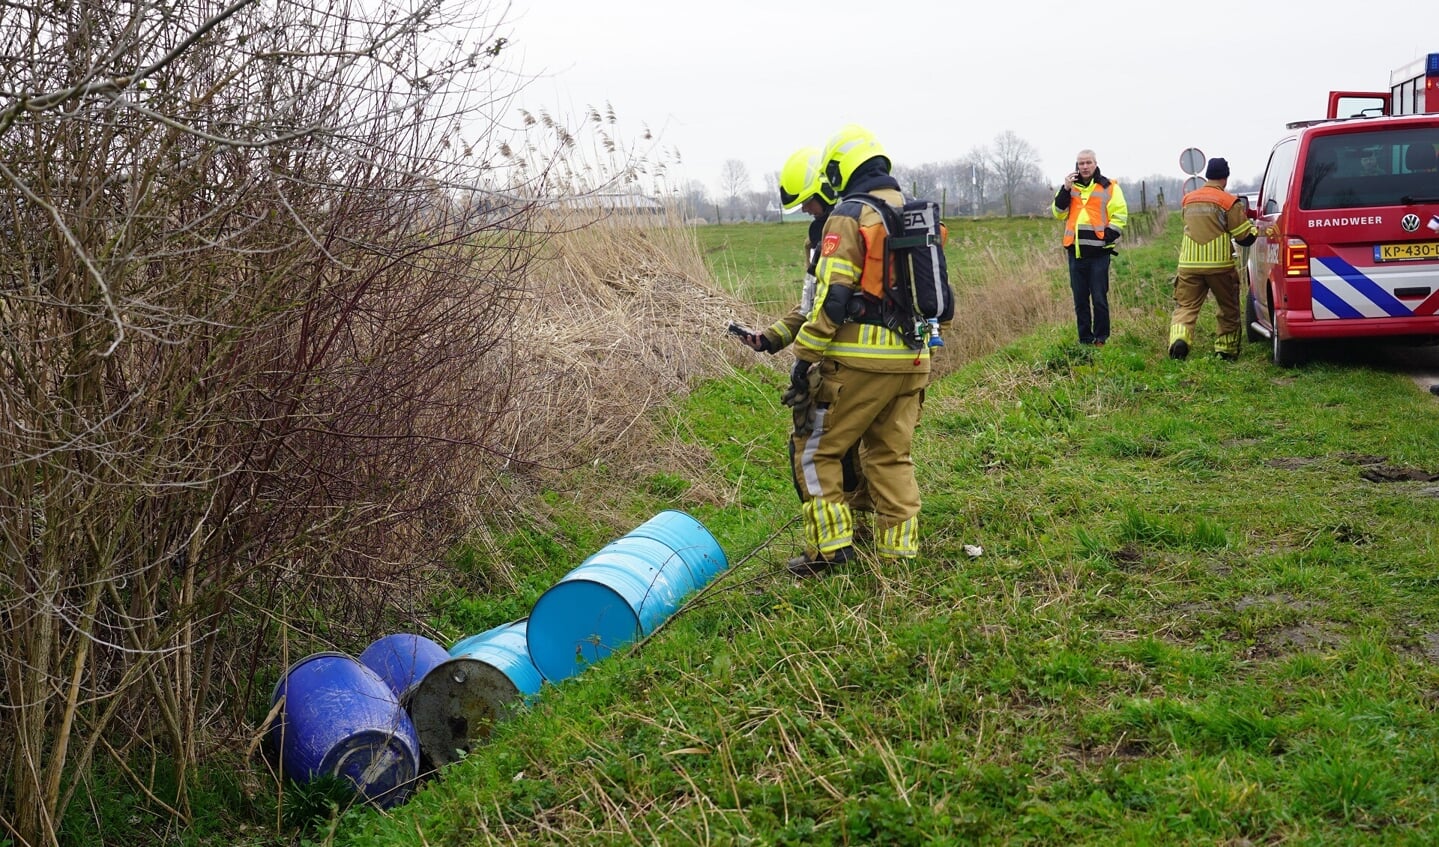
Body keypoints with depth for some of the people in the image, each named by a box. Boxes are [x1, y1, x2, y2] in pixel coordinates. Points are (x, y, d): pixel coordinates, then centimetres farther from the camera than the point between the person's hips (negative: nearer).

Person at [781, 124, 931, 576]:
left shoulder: (848, 217, -11)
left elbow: (832, 299, -17)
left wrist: (804, 358, -12)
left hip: (859, 360, -7)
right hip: (913, 359, 7)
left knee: (816, 449, 6)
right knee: (892, 455, 16)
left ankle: (830, 545, 2)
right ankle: (899, 549, 18)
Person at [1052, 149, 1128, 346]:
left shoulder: (1108, 187, 2)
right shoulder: (1070, 187, 13)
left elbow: (1120, 215, 0)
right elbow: (1059, 213, 6)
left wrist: (1108, 236, -12)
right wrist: (1065, 190, -7)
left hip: (1098, 252, -4)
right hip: (1076, 251, 4)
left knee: (1099, 298, -3)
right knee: (1080, 299, 8)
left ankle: (1101, 338, 7)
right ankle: (1084, 339, 15)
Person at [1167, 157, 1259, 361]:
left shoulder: (1187, 200, 11)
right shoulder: (1229, 203, -4)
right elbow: (1245, 237, -3)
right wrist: (1255, 229, 19)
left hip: (1189, 264, 2)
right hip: (1220, 264, -2)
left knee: (1185, 306, 2)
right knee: (1229, 310, 15)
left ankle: (1179, 337, -26)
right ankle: (1226, 351, 18)